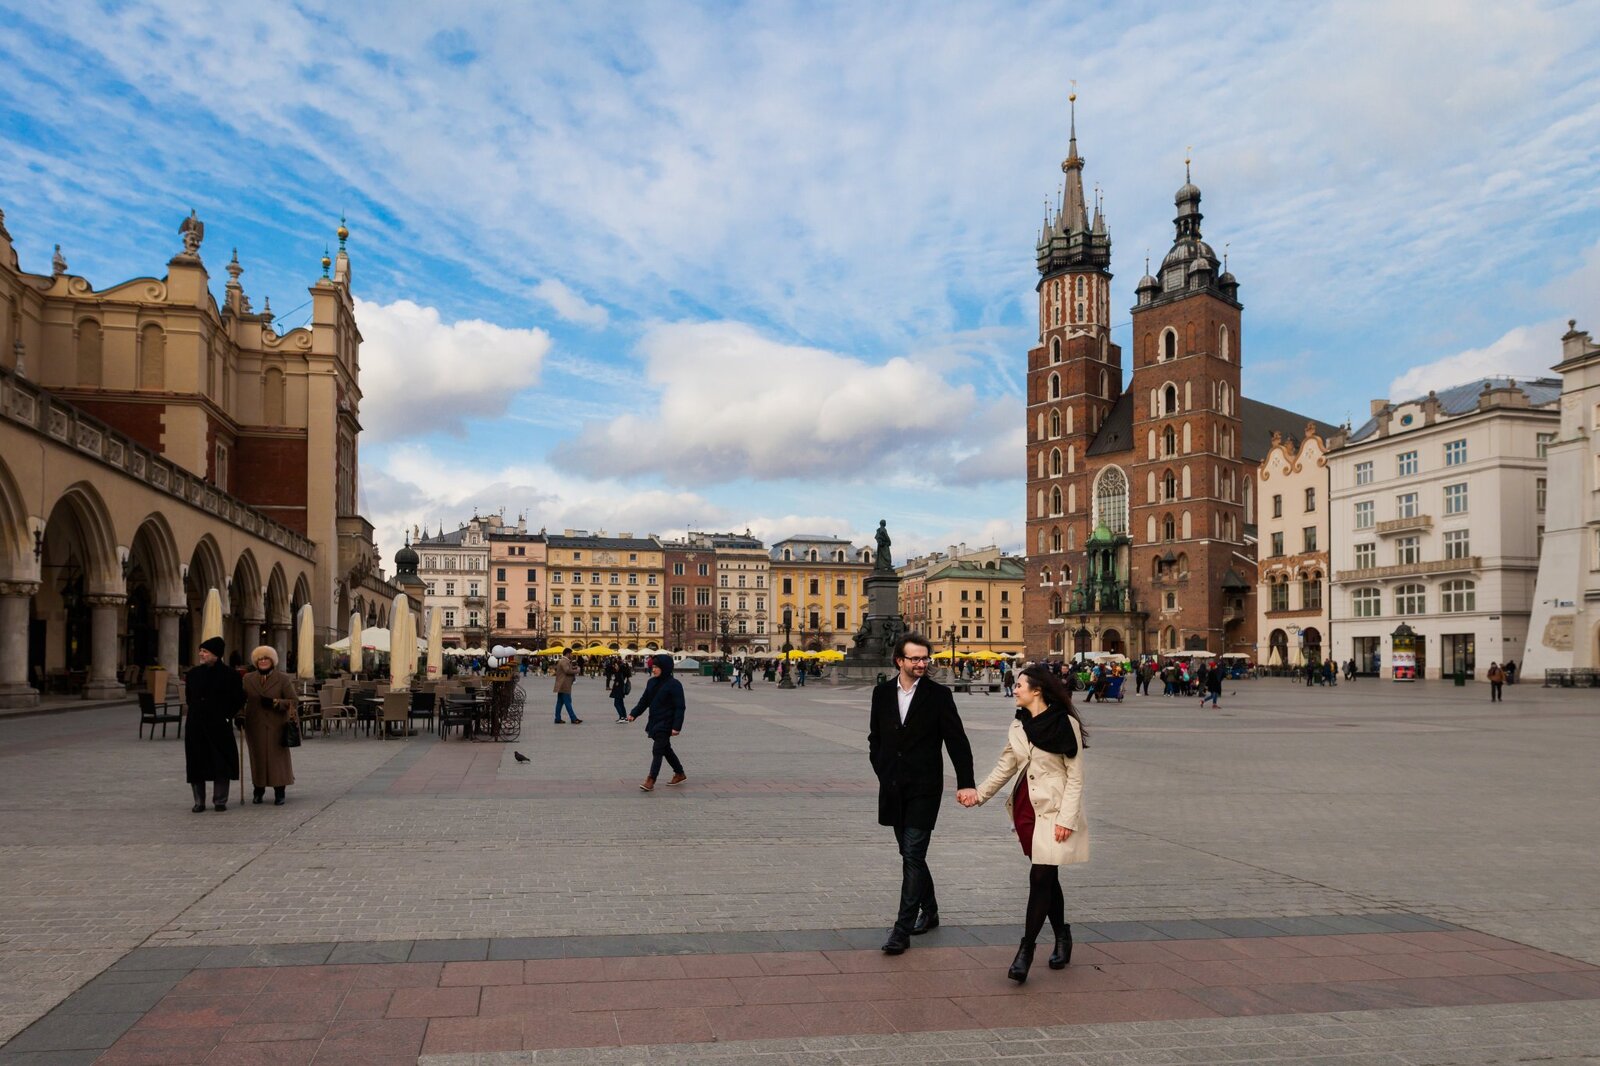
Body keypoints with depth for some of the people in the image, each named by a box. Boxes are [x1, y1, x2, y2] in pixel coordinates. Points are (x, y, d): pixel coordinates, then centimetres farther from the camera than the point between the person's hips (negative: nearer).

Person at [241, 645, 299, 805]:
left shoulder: (283, 679, 0)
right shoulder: (248, 679, 9)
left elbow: (293, 702, -4)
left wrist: (275, 702, -17)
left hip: (276, 726, -2)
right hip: (254, 725, 2)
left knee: (278, 756, -2)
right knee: (257, 757, 6)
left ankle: (279, 793, 5)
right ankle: (258, 791, 19)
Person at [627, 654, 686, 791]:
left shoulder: (674, 685, -15)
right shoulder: (652, 682, 6)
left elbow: (679, 707, -16)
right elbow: (644, 700, 12)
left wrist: (677, 726, -21)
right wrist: (634, 713, -1)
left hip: (665, 724, -8)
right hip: (654, 722, 8)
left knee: (657, 750, -9)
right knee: (665, 749, 18)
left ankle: (651, 781, -7)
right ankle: (680, 774, 33)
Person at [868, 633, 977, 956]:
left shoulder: (939, 695, -5)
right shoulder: (882, 693, 6)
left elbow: (957, 741, -5)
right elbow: (875, 738, 15)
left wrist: (965, 782, -10)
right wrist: (883, 772, 6)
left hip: (924, 789, -4)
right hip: (893, 789, 5)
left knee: (913, 856, -9)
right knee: (910, 854, 15)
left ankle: (903, 929, -6)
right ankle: (929, 910, 35)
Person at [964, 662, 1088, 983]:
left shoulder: (1066, 724, -9)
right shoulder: (1018, 727, 10)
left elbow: (1075, 776, -9)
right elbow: (1005, 767, 17)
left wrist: (1067, 817, -15)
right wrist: (980, 793, 7)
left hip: (1053, 811, -6)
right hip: (1026, 807, 6)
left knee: (1041, 878, -8)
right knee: (1047, 878, 11)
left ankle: (1025, 950, -5)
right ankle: (1062, 938, 25)